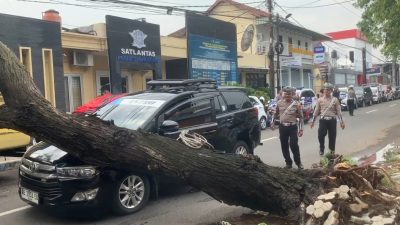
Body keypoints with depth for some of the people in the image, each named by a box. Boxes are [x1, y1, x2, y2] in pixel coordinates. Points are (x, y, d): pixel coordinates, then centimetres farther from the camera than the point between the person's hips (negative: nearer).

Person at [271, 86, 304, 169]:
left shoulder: (296, 104, -4)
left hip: (292, 127, -3)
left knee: (294, 145, -6)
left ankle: (298, 162, 13)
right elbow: (276, 114, 18)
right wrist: (273, 122, 7)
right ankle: (288, 163, 20)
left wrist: (301, 129, -7)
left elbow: (300, 117, -2)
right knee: (284, 146, 6)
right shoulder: (280, 103, 5)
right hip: (282, 127, 3)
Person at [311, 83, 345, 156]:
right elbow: (316, 111, 9)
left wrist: (341, 122, -1)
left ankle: (332, 150, 23)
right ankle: (321, 149, 18)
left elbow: (338, 111, 3)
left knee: (332, 137, 6)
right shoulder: (320, 100, 6)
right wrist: (313, 121, 8)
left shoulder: (335, 99, 3)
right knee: (320, 136, -4)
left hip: (332, 120, 0)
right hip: (323, 120, 0)